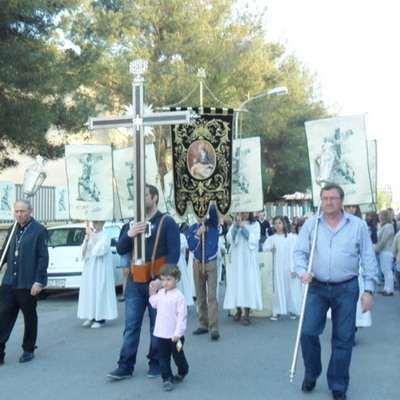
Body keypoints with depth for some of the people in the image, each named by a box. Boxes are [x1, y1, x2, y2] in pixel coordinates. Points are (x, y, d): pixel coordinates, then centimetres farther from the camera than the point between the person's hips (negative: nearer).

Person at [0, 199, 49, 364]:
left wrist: (39, 281, -15)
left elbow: (43, 257, -11)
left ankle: (28, 350, 25)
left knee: (30, 318, 11)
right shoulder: (13, 229, 10)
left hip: (28, 285, -5)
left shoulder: (39, 230, -9)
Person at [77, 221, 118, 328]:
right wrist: (86, 240, -7)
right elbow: (83, 253, 9)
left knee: (100, 291, -7)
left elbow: (100, 249, -21)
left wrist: (92, 235, -17)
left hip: (101, 270, -6)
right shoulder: (89, 235, 13)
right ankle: (91, 316, 13)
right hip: (89, 270, 6)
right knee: (89, 292, 5)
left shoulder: (105, 236, -5)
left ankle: (101, 318, -3)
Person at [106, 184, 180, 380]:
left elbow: (174, 254, -10)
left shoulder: (167, 222, -4)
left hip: (156, 282, -4)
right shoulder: (134, 223, 12)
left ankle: (156, 364, 19)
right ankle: (125, 366, 9)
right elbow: (120, 250, 8)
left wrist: (161, 279, -18)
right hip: (135, 282, 4)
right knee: (131, 325, 5)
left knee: (157, 325, 7)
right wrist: (129, 234, -12)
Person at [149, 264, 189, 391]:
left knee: (178, 356, 13)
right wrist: (152, 292, 11)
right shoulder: (160, 293, 3)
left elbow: (182, 316, -17)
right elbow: (154, 304, 23)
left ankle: (182, 373, 38)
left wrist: (178, 333, -19)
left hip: (174, 335, -5)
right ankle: (167, 379, 17)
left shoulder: (178, 296, -17)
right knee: (164, 357, 8)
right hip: (161, 333, 5)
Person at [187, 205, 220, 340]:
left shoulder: (213, 225, -1)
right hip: (197, 264, 3)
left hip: (211, 264, -3)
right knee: (200, 296, 8)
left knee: (212, 296, -9)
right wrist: (198, 234, -12)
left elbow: (213, 209, -19)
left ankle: (214, 328, -13)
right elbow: (191, 247, -4)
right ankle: (203, 324, 16)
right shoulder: (192, 228, 4)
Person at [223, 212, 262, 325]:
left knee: (248, 282, -7)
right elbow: (229, 238, -2)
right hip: (236, 258, 2)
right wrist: (236, 224, -12)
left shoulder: (255, 224, 4)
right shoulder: (235, 224, 10)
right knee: (236, 282, 1)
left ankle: (247, 314, -5)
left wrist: (243, 227, -11)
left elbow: (254, 240, -8)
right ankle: (238, 310, 14)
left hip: (249, 259, -2)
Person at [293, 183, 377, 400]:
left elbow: (368, 259, 1)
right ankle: (310, 375, 23)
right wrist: (302, 271, -20)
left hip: (346, 289, -1)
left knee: (343, 338, 4)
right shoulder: (311, 224, 2)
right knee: (308, 332, -2)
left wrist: (369, 289, -4)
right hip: (317, 287, 1)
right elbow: (300, 251, 0)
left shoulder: (358, 225, 0)